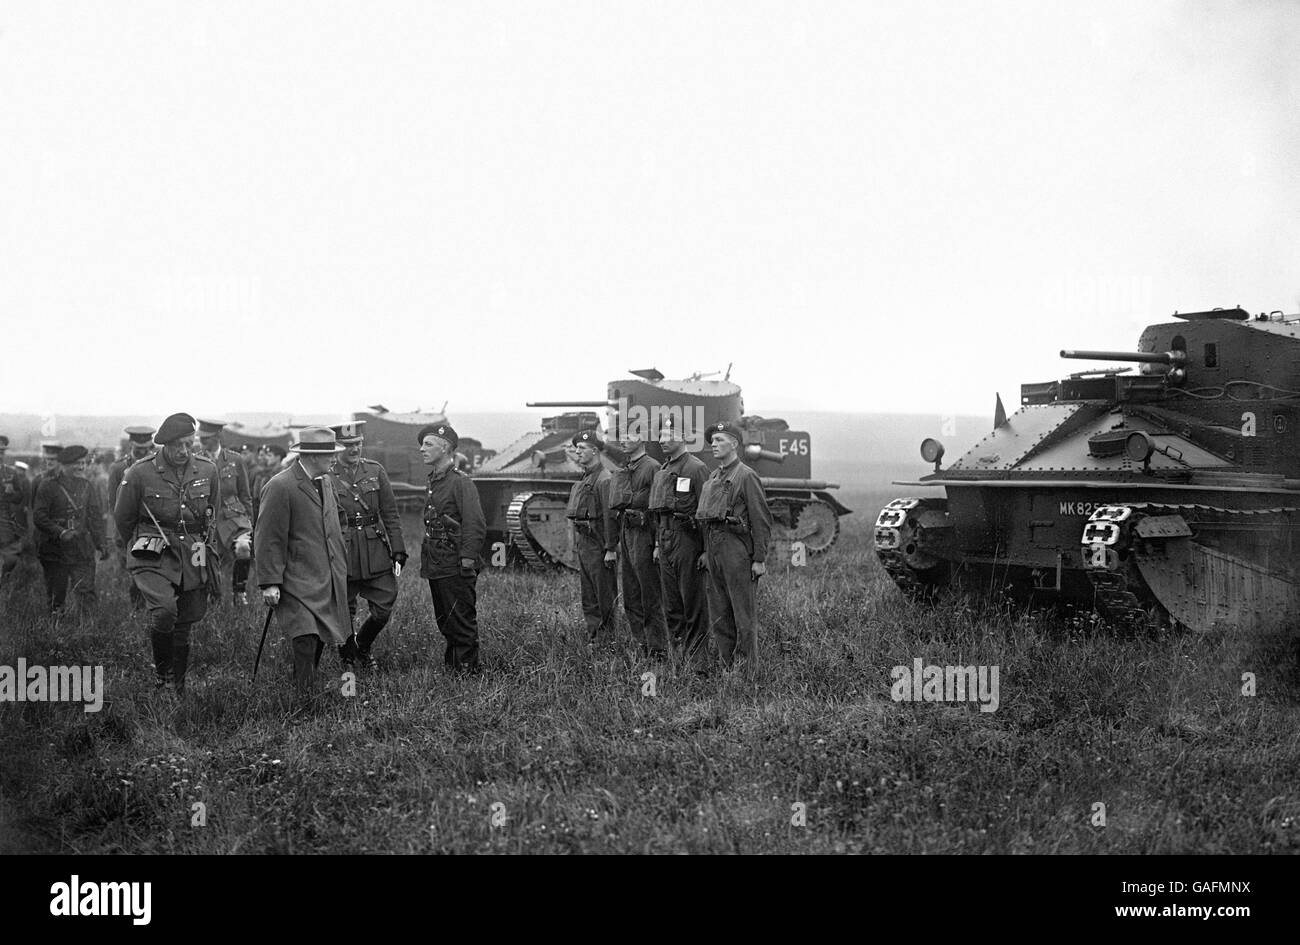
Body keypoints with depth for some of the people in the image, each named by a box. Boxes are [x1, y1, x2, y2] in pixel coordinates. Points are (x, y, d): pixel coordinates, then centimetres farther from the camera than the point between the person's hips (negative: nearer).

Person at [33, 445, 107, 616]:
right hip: (54, 549, -2)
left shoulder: (88, 487, 9)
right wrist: (60, 532, -21)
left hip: (82, 550, 2)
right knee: (55, 596, 7)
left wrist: (101, 544, 4)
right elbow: (39, 516, -10)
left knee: (86, 591, -9)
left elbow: (96, 517, 13)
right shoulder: (49, 485, -5)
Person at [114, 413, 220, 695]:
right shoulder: (139, 474, -7)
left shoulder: (207, 470, 3)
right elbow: (122, 518, 8)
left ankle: (177, 689, 23)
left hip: (192, 561, 4)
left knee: (183, 627, 7)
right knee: (164, 610, -27)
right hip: (153, 558, -4)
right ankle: (161, 670, -4)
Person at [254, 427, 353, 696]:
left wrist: (342, 565, 24)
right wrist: (269, 583, -17)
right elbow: (268, 539, -14)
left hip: (329, 580, 8)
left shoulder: (325, 481, 14)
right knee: (306, 643, -14)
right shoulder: (280, 487, -13)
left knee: (319, 641, 9)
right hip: (298, 582, -8)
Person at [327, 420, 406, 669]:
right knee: (344, 614, 5)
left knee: (384, 608, 3)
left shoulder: (375, 471, 6)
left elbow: (391, 515, 7)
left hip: (377, 554, 3)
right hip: (342, 557, -2)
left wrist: (398, 552, 1)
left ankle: (363, 648, 29)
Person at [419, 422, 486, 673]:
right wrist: (427, 562, 14)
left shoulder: (460, 483, -13)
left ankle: (468, 669, 4)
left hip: (455, 568, -9)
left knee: (462, 622, -2)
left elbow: (476, 526, -18)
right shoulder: (435, 482, 14)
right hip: (436, 567, 9)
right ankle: (451, 664, 25)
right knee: (444, 621, 15)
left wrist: (467, 561, -21)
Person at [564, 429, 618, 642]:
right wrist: (577, 544, 18)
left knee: (604, 595, -2)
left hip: (599, 543, -9)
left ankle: (606, 638, 3)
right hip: (582, 542, 9)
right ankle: (593, 636, 18)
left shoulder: (604, 479, -14)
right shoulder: (584, 479, 16)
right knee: (588, 596, 13)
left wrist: (611, 549, -21)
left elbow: (610, 516, -18)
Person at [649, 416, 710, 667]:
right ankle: (677, 652, 19)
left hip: (688, 540, -8)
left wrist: (707, 550, -16)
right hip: (666, 540, 8)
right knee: (671, 603, 11)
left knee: (693, 602, -4)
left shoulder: (696, 468, -9)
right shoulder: (661, 472, 16)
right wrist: (657, 544, 19)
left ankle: (697, 657, 0)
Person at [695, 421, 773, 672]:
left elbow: (762, 520, -10)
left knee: (743, 614, -4)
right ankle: (728, 667, 17)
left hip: (736, 546, -8)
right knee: (718, 615, 10)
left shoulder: (746, 476, -7)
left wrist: (759, 558, -13)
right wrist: (706, 551, 16)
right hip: (713, 546, 8)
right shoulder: (712, 477, 17)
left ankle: (746, 668, 0)